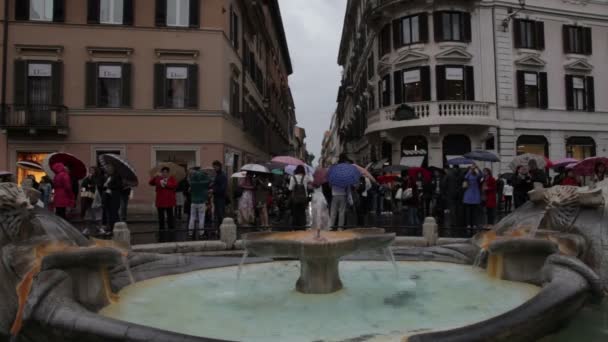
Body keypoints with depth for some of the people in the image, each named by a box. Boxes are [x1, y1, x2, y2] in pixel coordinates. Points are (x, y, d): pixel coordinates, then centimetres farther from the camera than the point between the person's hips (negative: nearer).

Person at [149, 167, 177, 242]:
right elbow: (151, 182, -3)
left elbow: (175, 185, -15)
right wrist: (156, 176, -14)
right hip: (160, 202, 3)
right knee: (161, 217, 10)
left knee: (170, 217, 0)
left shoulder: (172, 178, 3)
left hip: (169, 202, -3)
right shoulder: (158, 179, 10)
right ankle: (161, 230, 20)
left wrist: (166, 184, -21)